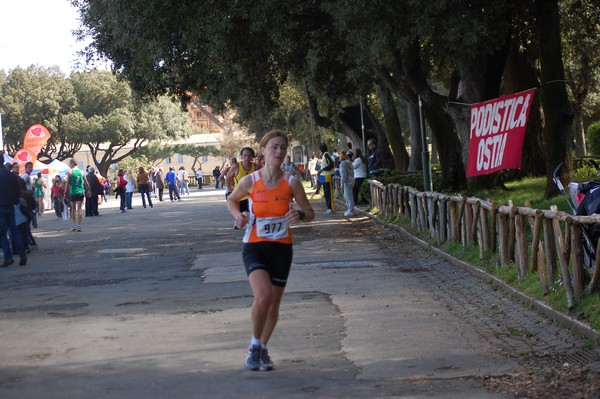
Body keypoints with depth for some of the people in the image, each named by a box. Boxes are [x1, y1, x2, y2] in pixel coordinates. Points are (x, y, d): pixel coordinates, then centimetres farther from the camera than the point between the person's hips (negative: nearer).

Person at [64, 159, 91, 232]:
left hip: (72, 193, -1)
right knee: (79, 208, 0)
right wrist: (88, 191, 19)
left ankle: (74, 225, 16)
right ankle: (79, 225, -7)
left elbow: (67, 184, -7)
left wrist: (65, 192, 0)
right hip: (81, 192, 1)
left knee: (73, 209, 11)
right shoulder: (81, 172, 5)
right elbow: (86, 183, 8)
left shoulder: (70, 172, -4)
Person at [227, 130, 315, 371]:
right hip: (254, 246, -2)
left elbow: (310, 213, 3)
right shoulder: (250, 181, -9)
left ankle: (263, 349, 32)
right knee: (263, 296, -24)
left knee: (274, 303, 9)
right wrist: (238, 216, -10)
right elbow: (232, 200, 11)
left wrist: (300, 215, -20)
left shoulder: (291, 183, -6)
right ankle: (255, 345, -1)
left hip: (281, 248, 2)